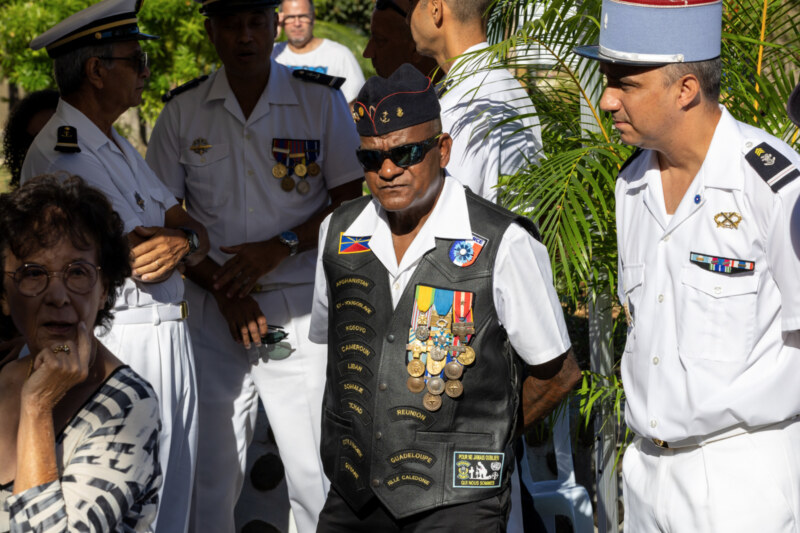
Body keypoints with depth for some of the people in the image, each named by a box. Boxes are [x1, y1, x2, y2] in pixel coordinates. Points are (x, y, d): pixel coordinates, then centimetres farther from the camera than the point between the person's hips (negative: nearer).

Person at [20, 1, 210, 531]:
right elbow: (139, 253, -21)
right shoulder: (59, 155, -14)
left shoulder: (117, 147, 17)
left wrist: (182, 244, -10)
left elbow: (194, 231, 11)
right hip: (121, 344, -9)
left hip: (169, 342, 9)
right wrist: (188, 236, -4)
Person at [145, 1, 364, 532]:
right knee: (210, 472, 3)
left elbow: (353, 200, 2)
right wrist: (223, 289, -6)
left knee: (317, 472, -4)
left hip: (302, 308, -1)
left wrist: (279, 248, -11)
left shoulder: (321, 99, 3)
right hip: (214, 309, 1)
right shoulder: (182, 112, 6)